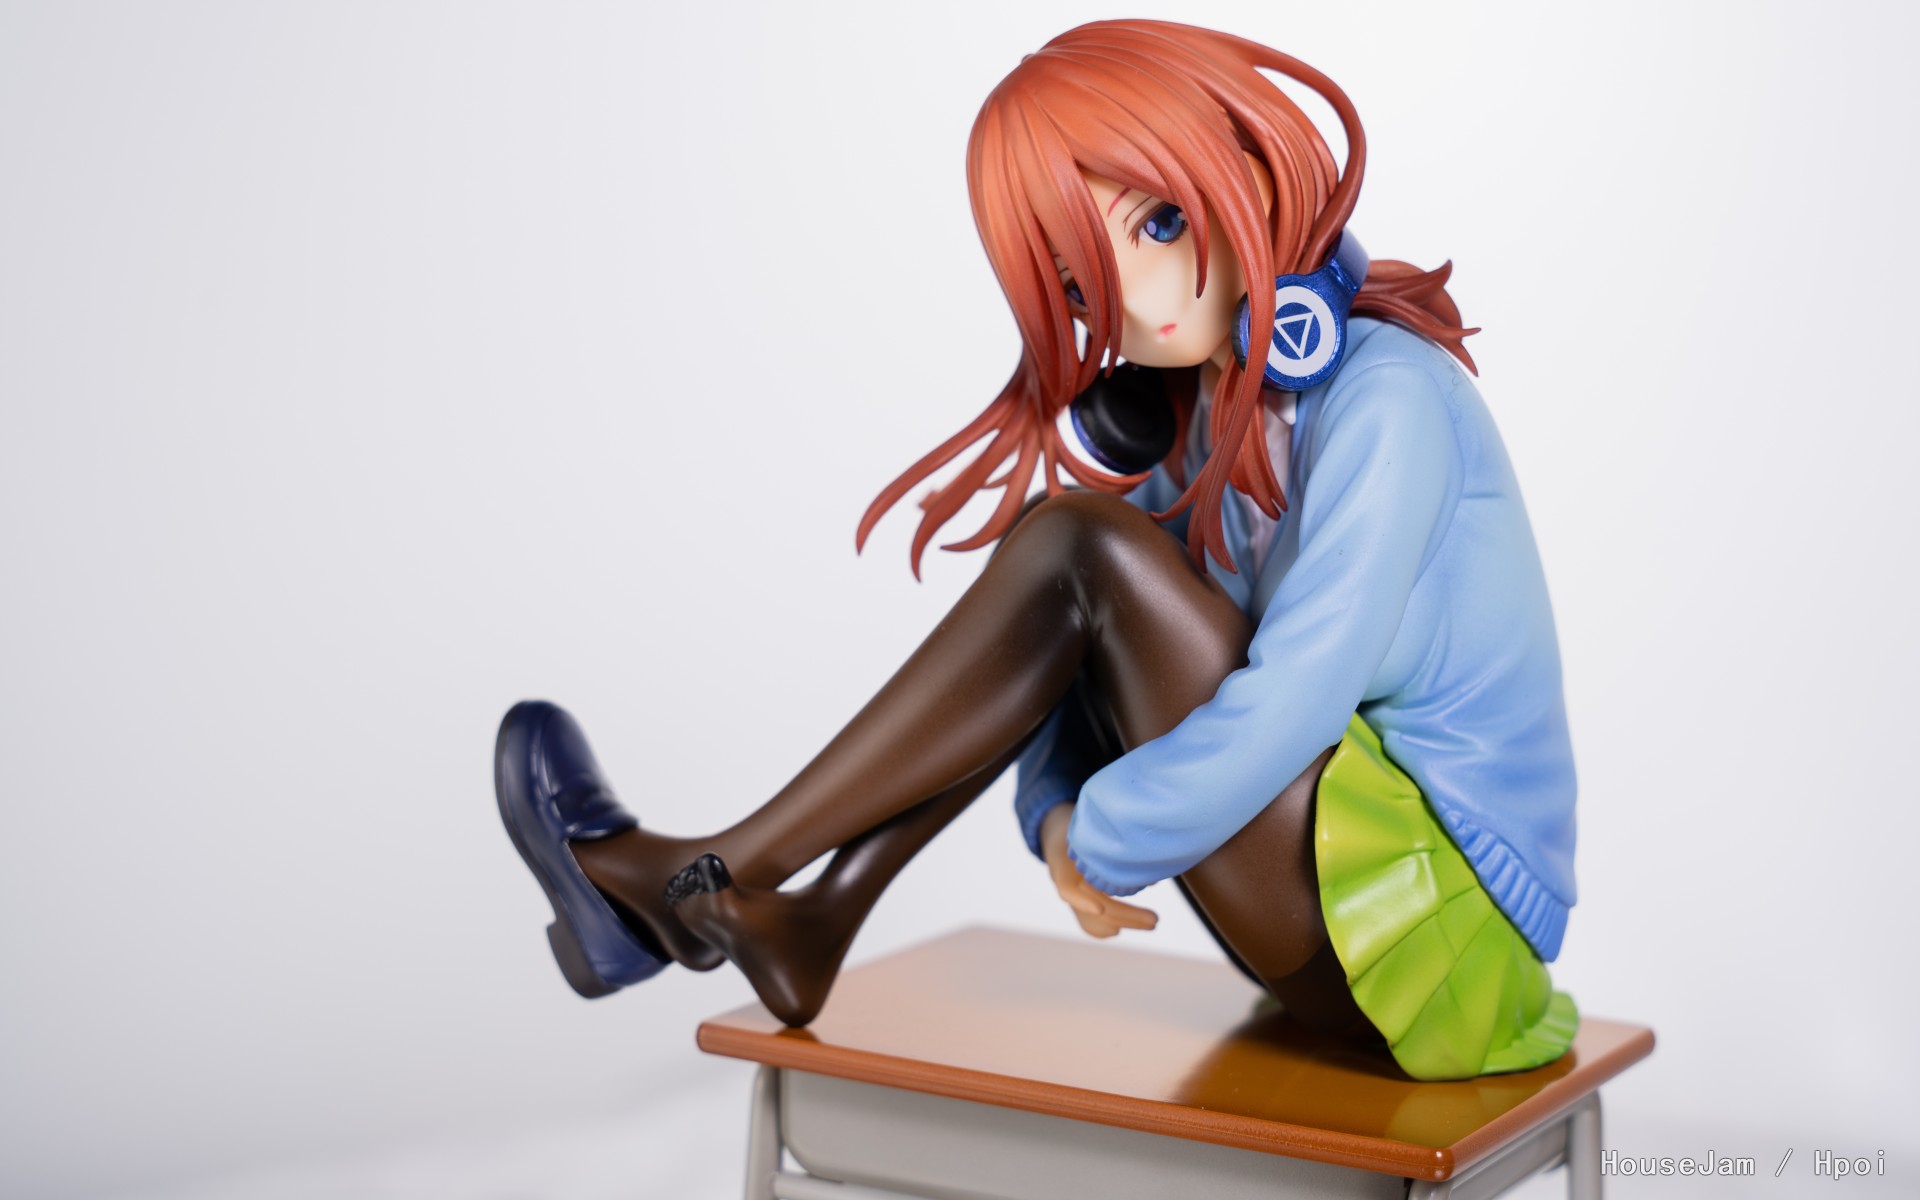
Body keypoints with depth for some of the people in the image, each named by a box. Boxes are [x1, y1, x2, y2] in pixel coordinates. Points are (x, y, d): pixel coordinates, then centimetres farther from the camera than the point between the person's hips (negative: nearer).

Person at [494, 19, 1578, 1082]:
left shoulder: (1384, 395, -17)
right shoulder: (1213, 416, 9)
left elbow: (1292, 705, -26)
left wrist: (1102, 844, -15)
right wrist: (1057, 814, -10)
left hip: (1449, 929, -8)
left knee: (1089, 555, -17)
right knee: (1075, 537, 3)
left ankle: (729, 872, -8)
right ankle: (809, 927, -1)